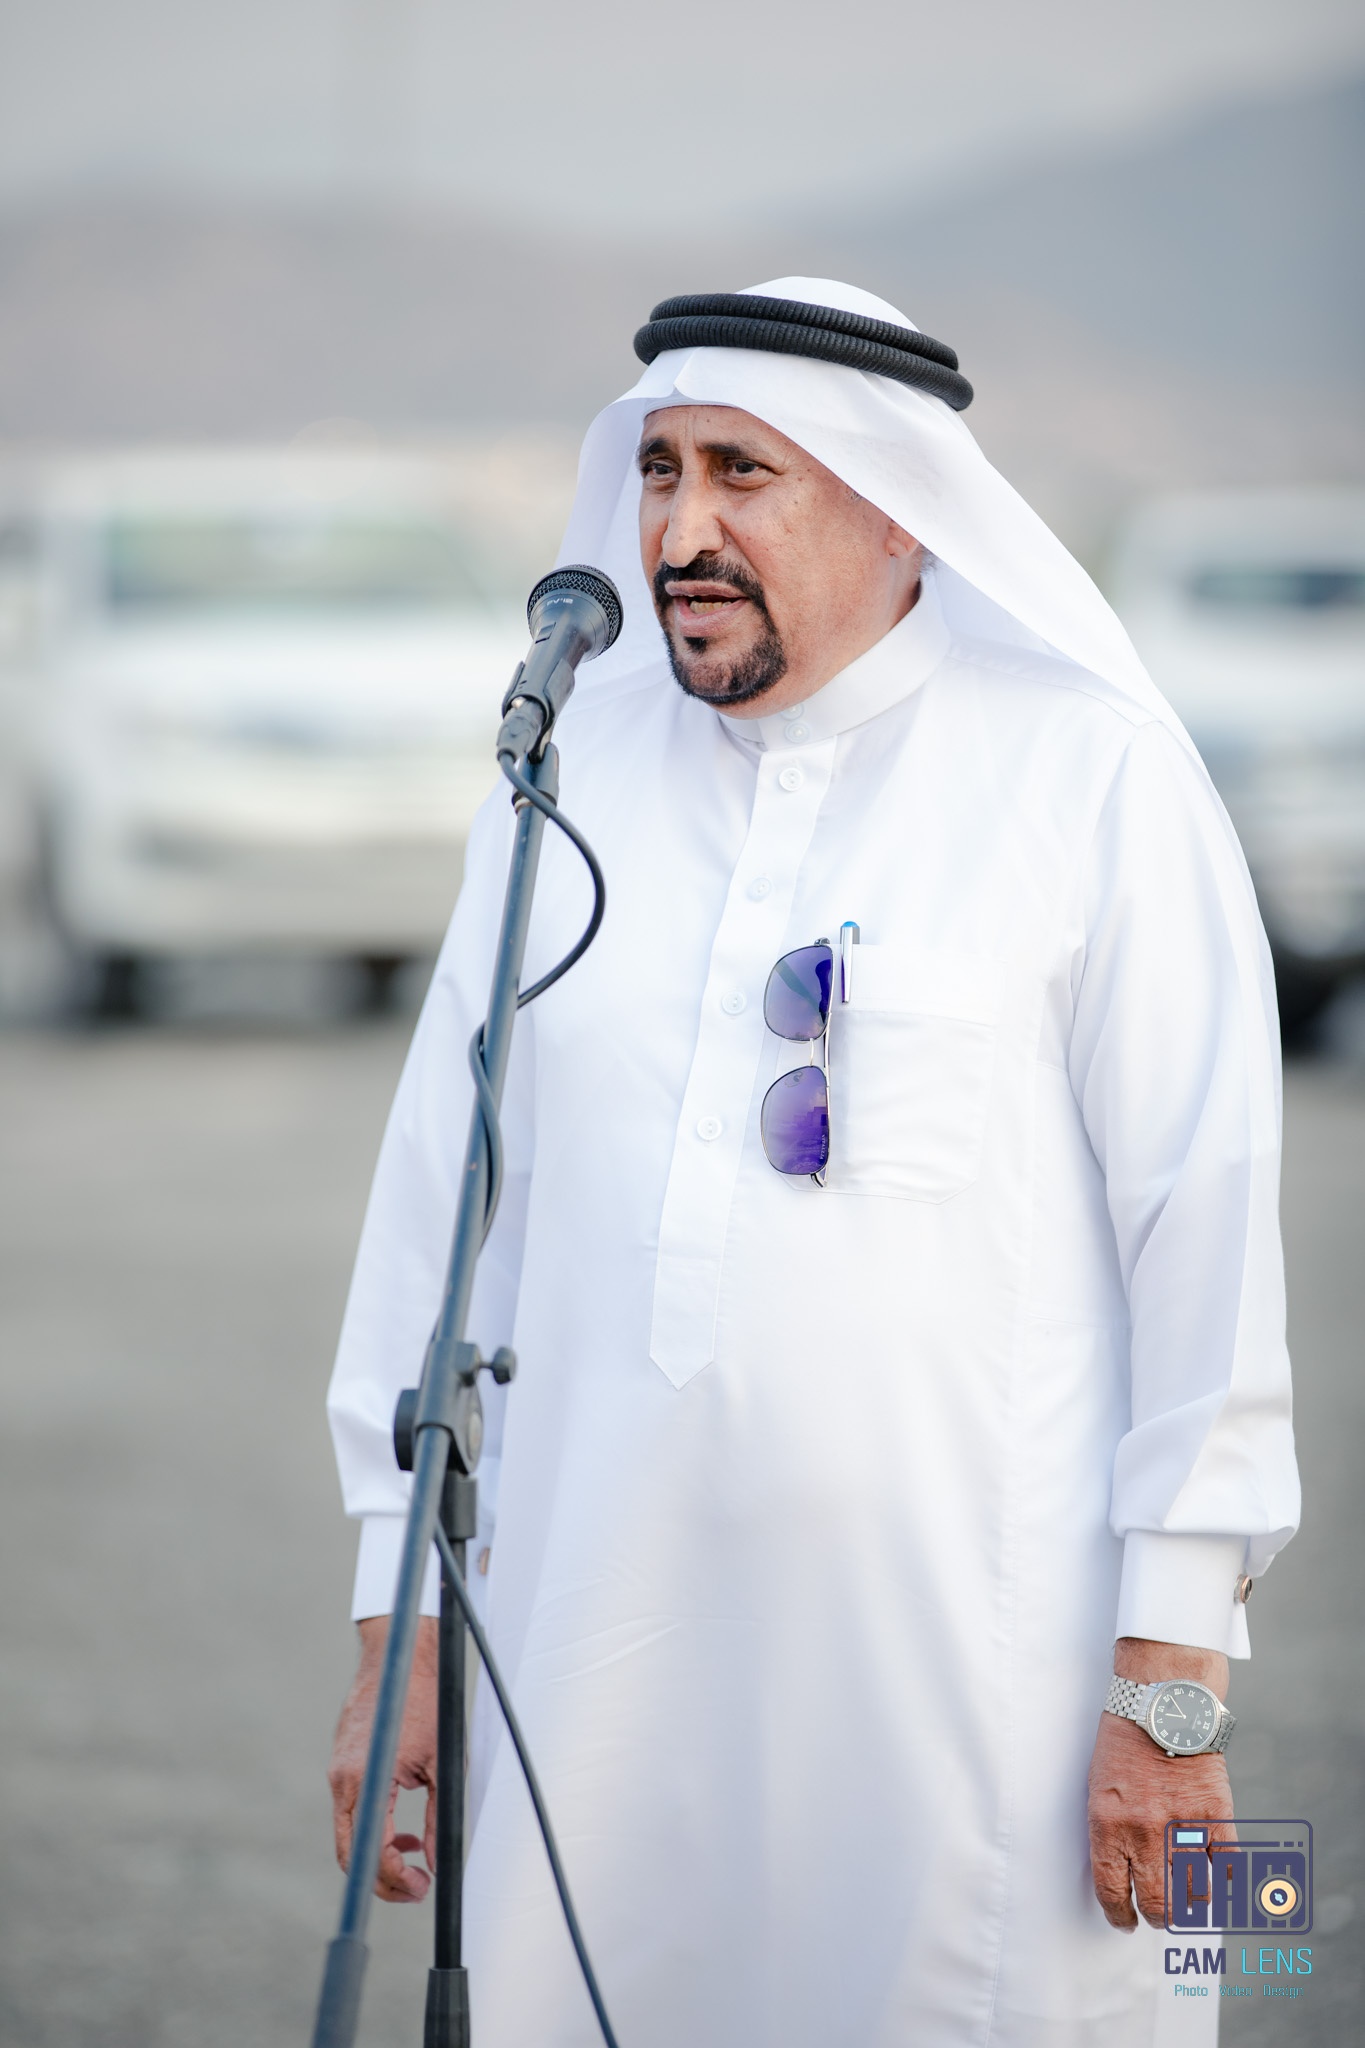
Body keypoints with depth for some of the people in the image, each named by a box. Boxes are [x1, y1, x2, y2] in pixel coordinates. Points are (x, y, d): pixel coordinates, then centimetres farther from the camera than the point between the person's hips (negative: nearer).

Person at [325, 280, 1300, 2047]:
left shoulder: (1089, 777, -1)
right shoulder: (568, 786, 12)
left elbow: (1206, 1226, -3)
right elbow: (443, 1205, 15)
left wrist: (1173, 1675, -8)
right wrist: (401, 1628, 11)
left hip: (980, 1669, -4)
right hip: (606, 1667, 4)